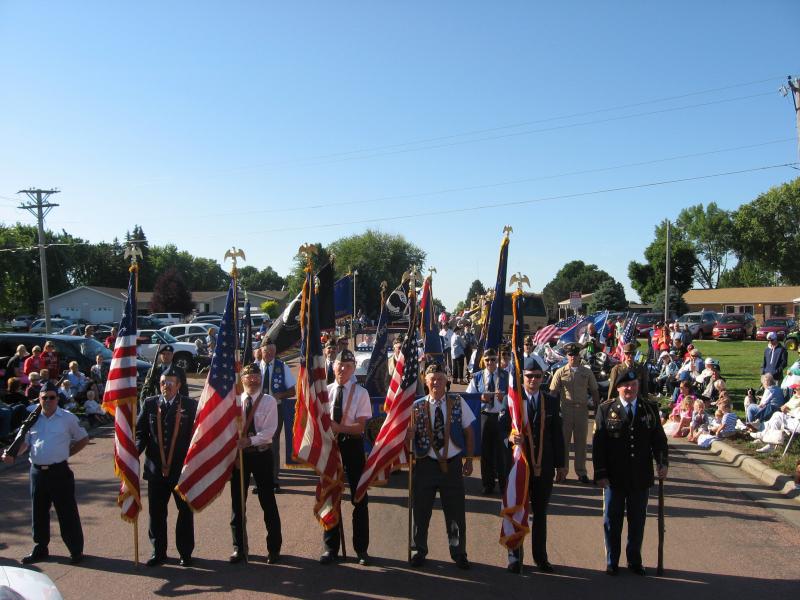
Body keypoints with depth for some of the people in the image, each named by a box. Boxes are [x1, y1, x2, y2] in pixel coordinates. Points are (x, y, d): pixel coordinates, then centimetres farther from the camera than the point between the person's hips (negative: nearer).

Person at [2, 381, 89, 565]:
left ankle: (76, 550, 11)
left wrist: (67, 453, -1)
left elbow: (83, 439, 7)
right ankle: (40, 549, 30)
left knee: (67, 512, 1)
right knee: (39, 511, 14)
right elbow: (25, 441, 8)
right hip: (37, 471, 4)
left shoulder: (68, 418, -3)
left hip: (60, 471, -4)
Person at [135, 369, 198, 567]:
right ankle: (158, 553, 27)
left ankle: (185, 552, 24)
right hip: (156, 468, 2)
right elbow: (141, 432, 4)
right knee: (156, 513, 10)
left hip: (182, 468, -2)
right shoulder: (149, 404, 3)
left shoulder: (190, 405, -3)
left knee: (186, 511, 9)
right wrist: (135, 451, -13)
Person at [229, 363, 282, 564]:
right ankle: (239, 547, 23)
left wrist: (250, 440, -25)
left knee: (268, 502, 4)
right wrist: (235, 444, -16)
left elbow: (270, 430, -13)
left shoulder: (269, 401, -4)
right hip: (239, 453, 2)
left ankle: (274, 548, 16)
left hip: (261, 453, -2)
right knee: (237, 502, 8)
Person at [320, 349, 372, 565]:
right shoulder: (325, 391, 3)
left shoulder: (360, 393, -7)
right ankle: (331, 547, 23)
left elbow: (362, 426, -13)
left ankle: (361, 548, 20)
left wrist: (338, 427, -24)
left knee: (359, 497, 7)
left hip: (352, 445, -2)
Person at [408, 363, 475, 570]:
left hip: (453, 463, 0)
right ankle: (419, 551, 27)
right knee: (421, 510, 9)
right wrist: (409, 432, -26)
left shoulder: (458, 403, -1)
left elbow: (468, 432, 4)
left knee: (456, 511, 8)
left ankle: (458, 553, 25)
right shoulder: (417, 407, -2)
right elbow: (409, 436, -3)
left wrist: (468, 460, 1)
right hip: (425, 463, 0)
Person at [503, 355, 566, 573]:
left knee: (540, 514, 13)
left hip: (544, 467, 2)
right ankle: (515, 558, 19)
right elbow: (503, 428, -5)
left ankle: (541, 557, 25)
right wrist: (510, 436, -28)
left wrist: (561, 464, 7)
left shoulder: (552, 402, 5)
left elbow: (558, 435, 7)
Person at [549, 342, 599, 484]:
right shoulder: (560, 372, 1)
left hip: (582, 410, 1)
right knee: (563, 441, 5)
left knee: (581, 442, 8)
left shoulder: (587, 372, 5)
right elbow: (553, 392, -1)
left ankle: (581, 472, 19)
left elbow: (594, 392, 10)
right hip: (565, 410, -1)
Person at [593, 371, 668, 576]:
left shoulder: (650, 409, 3)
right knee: (612, 521, 9)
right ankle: (612, 562, 24)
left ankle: (635, 561, 31)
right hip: (614, 478, -2)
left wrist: (662, 462, -9)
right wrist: (600, 473, -10)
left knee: (637, 521, 14)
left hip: (641, 478, 2)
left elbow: (659, 439, 6)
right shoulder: (606, 410, -4)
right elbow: (598, 444, -5)